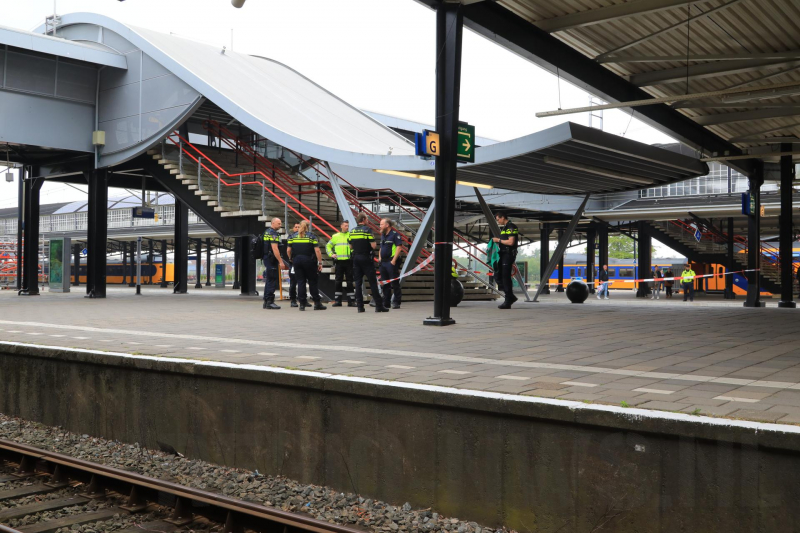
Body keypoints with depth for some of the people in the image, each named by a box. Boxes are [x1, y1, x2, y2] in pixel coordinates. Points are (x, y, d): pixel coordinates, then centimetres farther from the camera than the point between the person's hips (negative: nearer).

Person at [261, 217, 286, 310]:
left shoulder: (266, 232, 18)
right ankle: (269, 302, -9)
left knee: (269, 280, 14)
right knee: (273, 281, -8)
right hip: (271, 260, -10)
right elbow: (275, 249, -21)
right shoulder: (273, 233, -13)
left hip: (266, 258, 10)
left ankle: (266, 302, 18)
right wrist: (281, 262, -20)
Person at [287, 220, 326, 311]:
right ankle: (317, 303, 6)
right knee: (312, 282, 4)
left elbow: (288, 250, 4)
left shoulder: (292, 236, 7)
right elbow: (317, 251, -8)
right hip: (309, 261, -2)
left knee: (300, 282, 5)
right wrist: (320, 263, -4)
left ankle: (302, 304, 3)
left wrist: (291, 259, 21)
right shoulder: (312, 236, 0)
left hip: (296, 260, 2)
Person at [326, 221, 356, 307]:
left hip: (349, 261, -2)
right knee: (338, 281, 3)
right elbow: (328, 246, 20)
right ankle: (337, 301, 7)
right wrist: (331, 254, 7)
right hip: (339, 261, 2)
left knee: (350, 282, 1)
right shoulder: (335, 236, 12)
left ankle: (351, 301, 5)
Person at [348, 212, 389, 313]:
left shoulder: (352, 231, 8)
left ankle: (360, 306, 4)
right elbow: (373, 245, -15)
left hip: (356, 258, 5)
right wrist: (375, 244, 6)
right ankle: (379, 305, -3)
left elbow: (350, 246, 13)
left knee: (358, 282, 6)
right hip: (366, 258, -5)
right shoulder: (367, 230, -10)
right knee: (372, 282, -2)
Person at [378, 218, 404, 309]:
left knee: (395, 283, -5)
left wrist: (393, 260, -19)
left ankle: (396, 303, -2)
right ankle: (385, 303, 16)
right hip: (383, 262, 9)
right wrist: (379, 257, 12)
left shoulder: (395, 234, -9)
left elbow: (399, 247, -16)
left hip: (392, 262, -9)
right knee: (385, 284, 10)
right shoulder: (383, 235, 18)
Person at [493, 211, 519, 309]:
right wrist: (496, 240, 9)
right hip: (503, 254, 10)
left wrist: (499, 240, -11)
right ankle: (510, 296, 16)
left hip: (508, 254, -10)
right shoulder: (504, 227, 18)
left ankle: (508, 302, -5)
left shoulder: (511, 227, -12)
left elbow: (511, 242, -21)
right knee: (498, 275, 8)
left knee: (506, 277, -9)